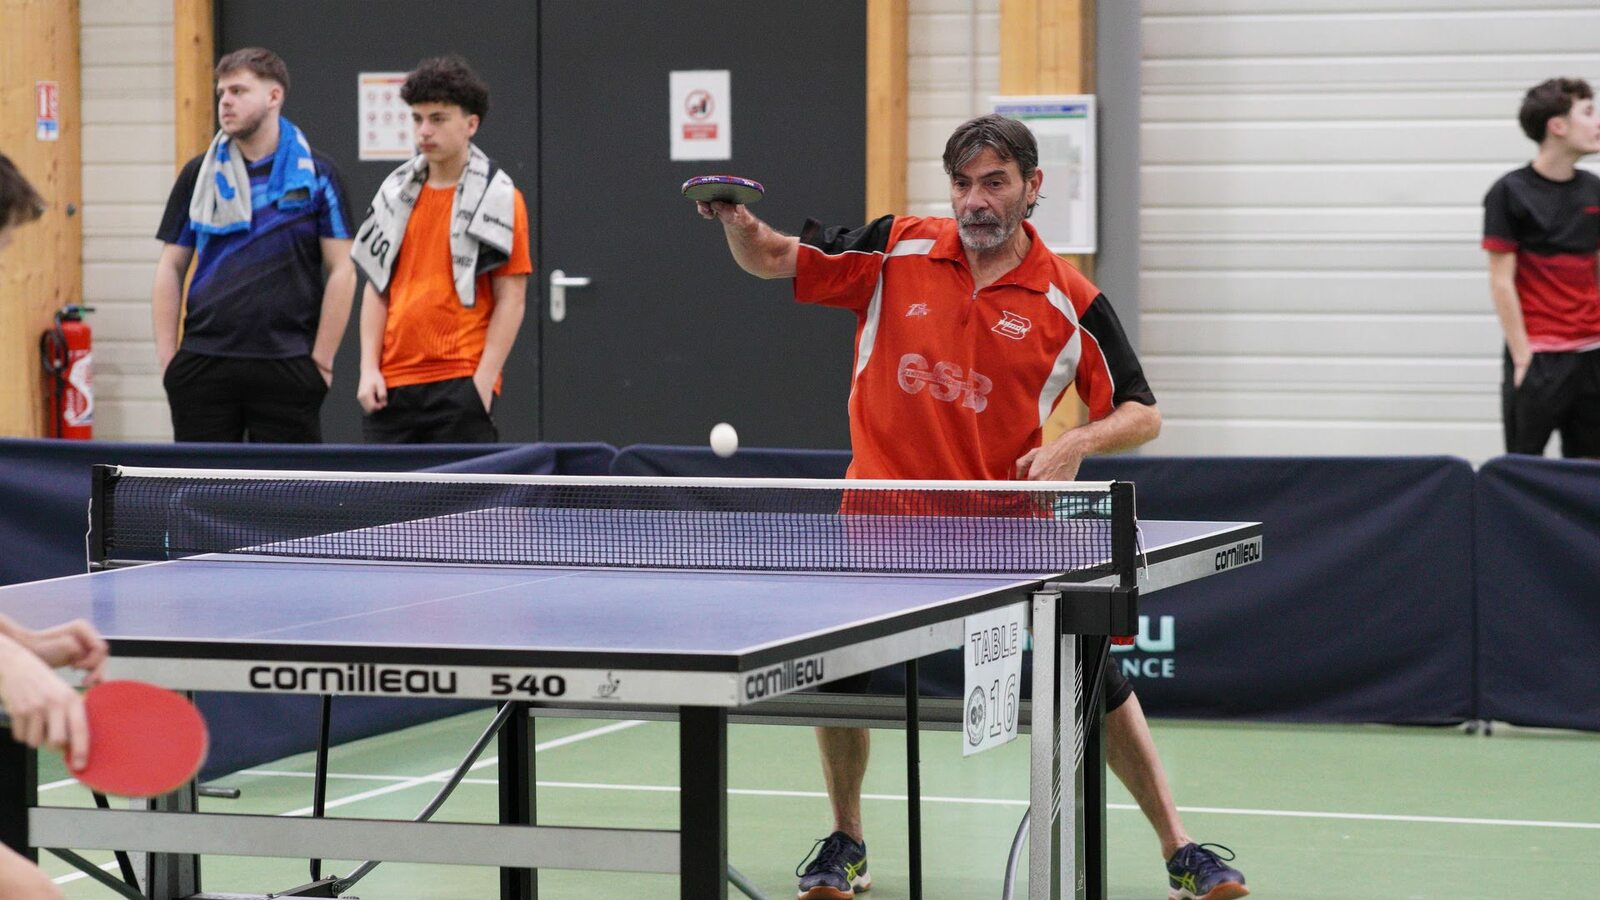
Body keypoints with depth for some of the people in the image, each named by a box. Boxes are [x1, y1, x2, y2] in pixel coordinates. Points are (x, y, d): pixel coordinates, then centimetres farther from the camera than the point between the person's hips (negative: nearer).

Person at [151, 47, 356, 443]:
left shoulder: (316, 174, 0)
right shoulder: (198, 175, 9)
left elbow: (342, 271, -1)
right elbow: (171, 268, 11)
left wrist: (322, 360, -6)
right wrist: (167, 357, 2)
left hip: (286, 365, -3)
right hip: (203, 363, 3)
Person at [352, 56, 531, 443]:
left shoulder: (499, 199, -3)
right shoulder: (396, 194, 12)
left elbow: (511, 299, -5)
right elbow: (377, 288, 14)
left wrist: (482, 382, -12)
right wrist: (369, 368, 3)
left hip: (462, 385, -5)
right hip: (392, 383, 5)